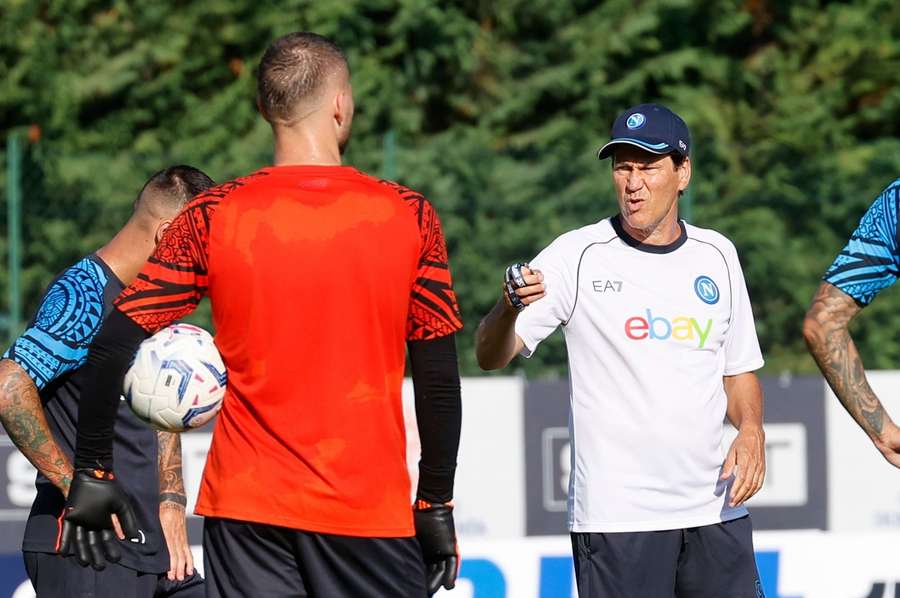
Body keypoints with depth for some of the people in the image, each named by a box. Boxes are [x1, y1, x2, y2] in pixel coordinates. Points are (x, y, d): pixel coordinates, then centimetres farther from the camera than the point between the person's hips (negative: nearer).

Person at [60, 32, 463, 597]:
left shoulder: (213, 217, -2)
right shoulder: (409, 217, -3)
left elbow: (111, 346, -4)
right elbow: (438, 378, -1)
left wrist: (92, 472, 6)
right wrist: (436, 507, 8)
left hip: (247, 509, 1)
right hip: (371, 508, -1)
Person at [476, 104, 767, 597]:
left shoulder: (716, 255, 10)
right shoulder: (578, 256, -3)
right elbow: (490, 355, -10)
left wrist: (750, 428, -1)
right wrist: (510, 307, -32)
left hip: (715, 511, 4)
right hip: (617, 515, -4)